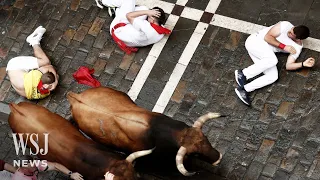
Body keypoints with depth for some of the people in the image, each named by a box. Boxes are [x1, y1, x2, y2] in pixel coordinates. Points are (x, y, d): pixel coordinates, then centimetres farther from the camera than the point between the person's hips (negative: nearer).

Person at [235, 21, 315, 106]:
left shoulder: (297, 48, 2)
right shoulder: (286, 25, -9)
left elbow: (288, 66, -3)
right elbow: (267, 37, -11)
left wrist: (303, 64, -19)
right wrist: (284, 47, -18)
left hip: (264, 55, 5)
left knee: (273, 76, -19)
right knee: (272, 59, -34)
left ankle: (243, 89, -24)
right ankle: (243, 73, -23)